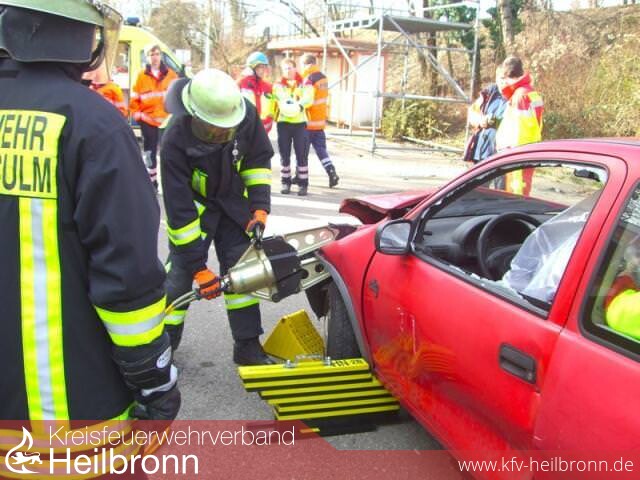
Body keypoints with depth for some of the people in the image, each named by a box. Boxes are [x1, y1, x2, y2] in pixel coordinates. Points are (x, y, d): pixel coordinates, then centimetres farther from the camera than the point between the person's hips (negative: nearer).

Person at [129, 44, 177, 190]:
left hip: (167, 120, 0)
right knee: (149, 152, 7)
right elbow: (135, 98, 4)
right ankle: (152, 182, 18)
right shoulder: (142, 76, 3)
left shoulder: (171, 75, 4)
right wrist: (137, 115, -3)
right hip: (148, 121, 0)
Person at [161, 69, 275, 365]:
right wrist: (198, 268, -28)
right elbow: (179, 208, -30)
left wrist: (260, 207, -13)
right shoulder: (175, 141, -34)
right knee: (181, 271, -3)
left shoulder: (246, 115, -25)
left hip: (233, 201, 3)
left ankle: (247, 346, 7)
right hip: (193, 204, -3)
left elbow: (258, 158, -5)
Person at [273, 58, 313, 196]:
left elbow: (308, 99, -9)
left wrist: (299, 105, -29)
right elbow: (281, 99, -9)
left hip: (300, 123, -1)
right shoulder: (278, 85, 10)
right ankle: (286, 182, 15)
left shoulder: (304, 84, 9)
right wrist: (297, 104, -26)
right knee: (285, 155, 5)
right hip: (283, 123, 1)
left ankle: (303, 184, 5)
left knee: (302, 155, -1)